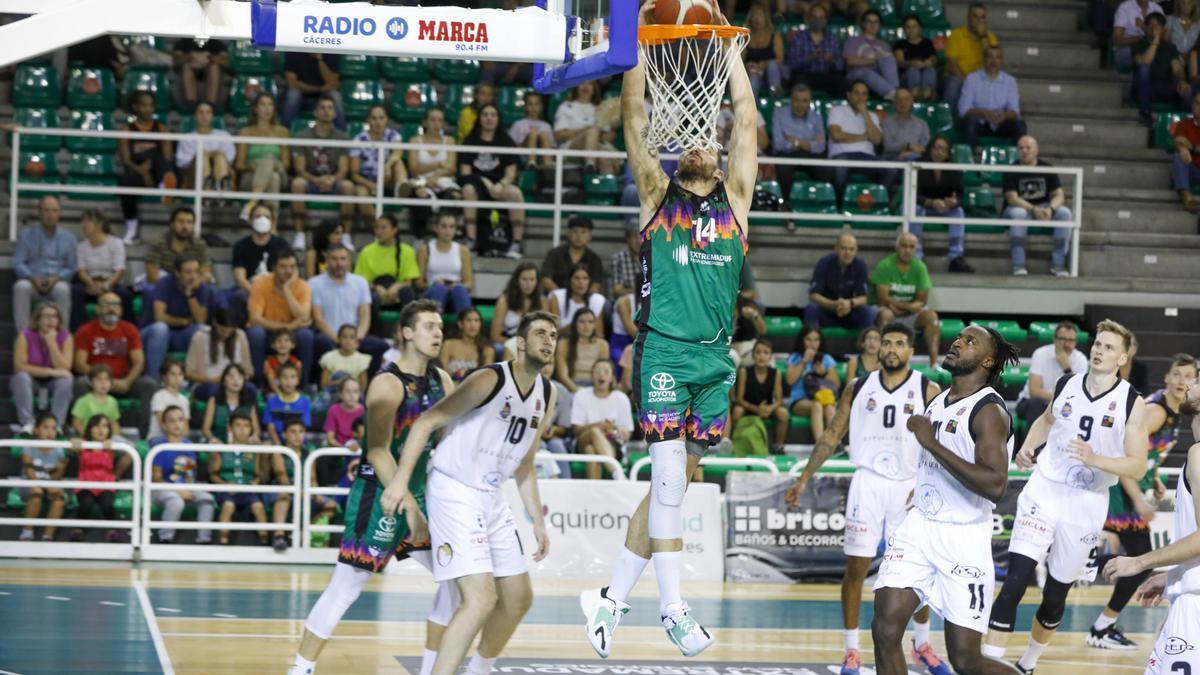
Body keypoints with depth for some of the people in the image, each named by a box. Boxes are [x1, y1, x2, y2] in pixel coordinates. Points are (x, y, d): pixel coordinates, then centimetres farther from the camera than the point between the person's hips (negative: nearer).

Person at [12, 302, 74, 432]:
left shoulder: (65, 337, -11)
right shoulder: (26, 335, -13)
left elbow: (63, 368, -20)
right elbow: (19, 366, -22)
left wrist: (52, 342, -27)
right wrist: (50, 371, -28)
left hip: (53, 383, 1)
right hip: (31, 382, -1)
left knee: (67, 379, -31)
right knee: (22, 377, -34)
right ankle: (27, 424, -37)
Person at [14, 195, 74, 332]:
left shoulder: (68, 238, 14)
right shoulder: (25, 235, 12)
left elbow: (72, 267, 9)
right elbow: (18, 263, 5)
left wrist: (56, 278, -13)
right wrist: (33, 279, -14)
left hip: (57, 282, 0)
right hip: (32, 282, 0)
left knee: (62, 289, -37)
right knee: (21, 287, -35)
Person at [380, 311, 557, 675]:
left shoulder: (546, 396, 8)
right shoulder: (490, 380, -17)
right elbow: (427, 421, -18)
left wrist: (538, 520, 17)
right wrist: (400, 480, -26)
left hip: (491, 498, 9)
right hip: (454, 493, -9)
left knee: (519, 598, 14)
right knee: (481, 599, -20)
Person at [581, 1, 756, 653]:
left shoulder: (735, 198, 13)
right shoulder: (658, 195, 8)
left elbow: (746, 121, 9)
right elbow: (634, 116, 2)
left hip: (715, 357, 4)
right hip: (664, 349, -4)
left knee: (674, 482, 6)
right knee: (669, 480, -11)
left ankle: (611, 597, 13)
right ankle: (672, 606, -6)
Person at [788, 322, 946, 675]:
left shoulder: (928, 391, -1)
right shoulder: (858, 387, 6)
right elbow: (832, 435, 11)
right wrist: (804, 478, 7)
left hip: (909, 486, -1)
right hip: (867, 483, 1)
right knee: (856, 567, -2)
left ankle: (922, 645, 21)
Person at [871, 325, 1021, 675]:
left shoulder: (989, 411, -15)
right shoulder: (937, 401, 11)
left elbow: (995, 485, -28)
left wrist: (932, 443, -26)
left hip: (963, 540, -7)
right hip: (919, 527, 7)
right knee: (885, 630, -11)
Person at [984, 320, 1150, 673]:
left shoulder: (1132, 403, -7)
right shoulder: (1066, 385, 3)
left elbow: (1137, 467, -10)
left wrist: (1095, 460, -25)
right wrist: (1027, 447, 6)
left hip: (1087, 504, -1)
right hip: (1044, 491, 1)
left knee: (1056, 595, 10)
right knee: (1015, 581, -14)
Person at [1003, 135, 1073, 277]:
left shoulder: (1047, 169, 2)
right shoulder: (1011, 171, -6)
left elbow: (1059, 195, -3)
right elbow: (1012, 198, -18)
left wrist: (1050, 209, -27)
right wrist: (1034, 210, -32)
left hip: (1043, 208, 3)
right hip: (1020, 207, -3)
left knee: (1064, 213, -24)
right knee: (1018, 213, -38)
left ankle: (1058, 264, -21)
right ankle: (1018, 265, -35)